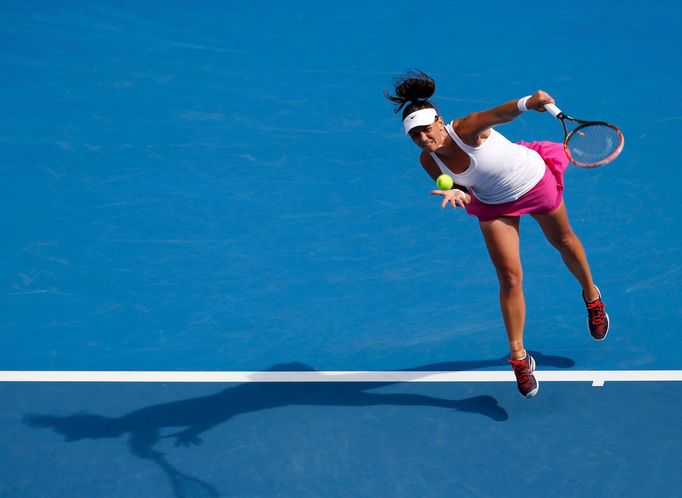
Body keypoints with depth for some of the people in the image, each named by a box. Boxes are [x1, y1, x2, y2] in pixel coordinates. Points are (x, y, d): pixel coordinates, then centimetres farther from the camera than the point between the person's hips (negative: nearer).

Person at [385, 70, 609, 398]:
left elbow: (501, 113, -58)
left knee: (564, 242, 22)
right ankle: (519, 357, 9)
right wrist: (455, 193, -32)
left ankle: (591, 297, 54)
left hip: (534, 180, -3)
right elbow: (456, 188, -7)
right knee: (509, 277, -4)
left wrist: (526, 103, -80)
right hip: (494, 205, 3)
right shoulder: (429, 160, -21)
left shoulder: (465, 129, -38)